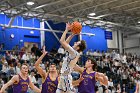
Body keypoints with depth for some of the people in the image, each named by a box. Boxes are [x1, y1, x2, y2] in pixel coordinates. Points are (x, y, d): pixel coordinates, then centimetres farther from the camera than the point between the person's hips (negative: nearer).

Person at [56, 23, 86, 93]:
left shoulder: (74, 52, -15)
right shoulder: (73, 52, 11)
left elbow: (62, 41, -20)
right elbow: (66, 43, 26)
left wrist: (67, 30, -9)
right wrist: (73, 34, 16)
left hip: (66, 77, -10)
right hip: (63, 77, 10)